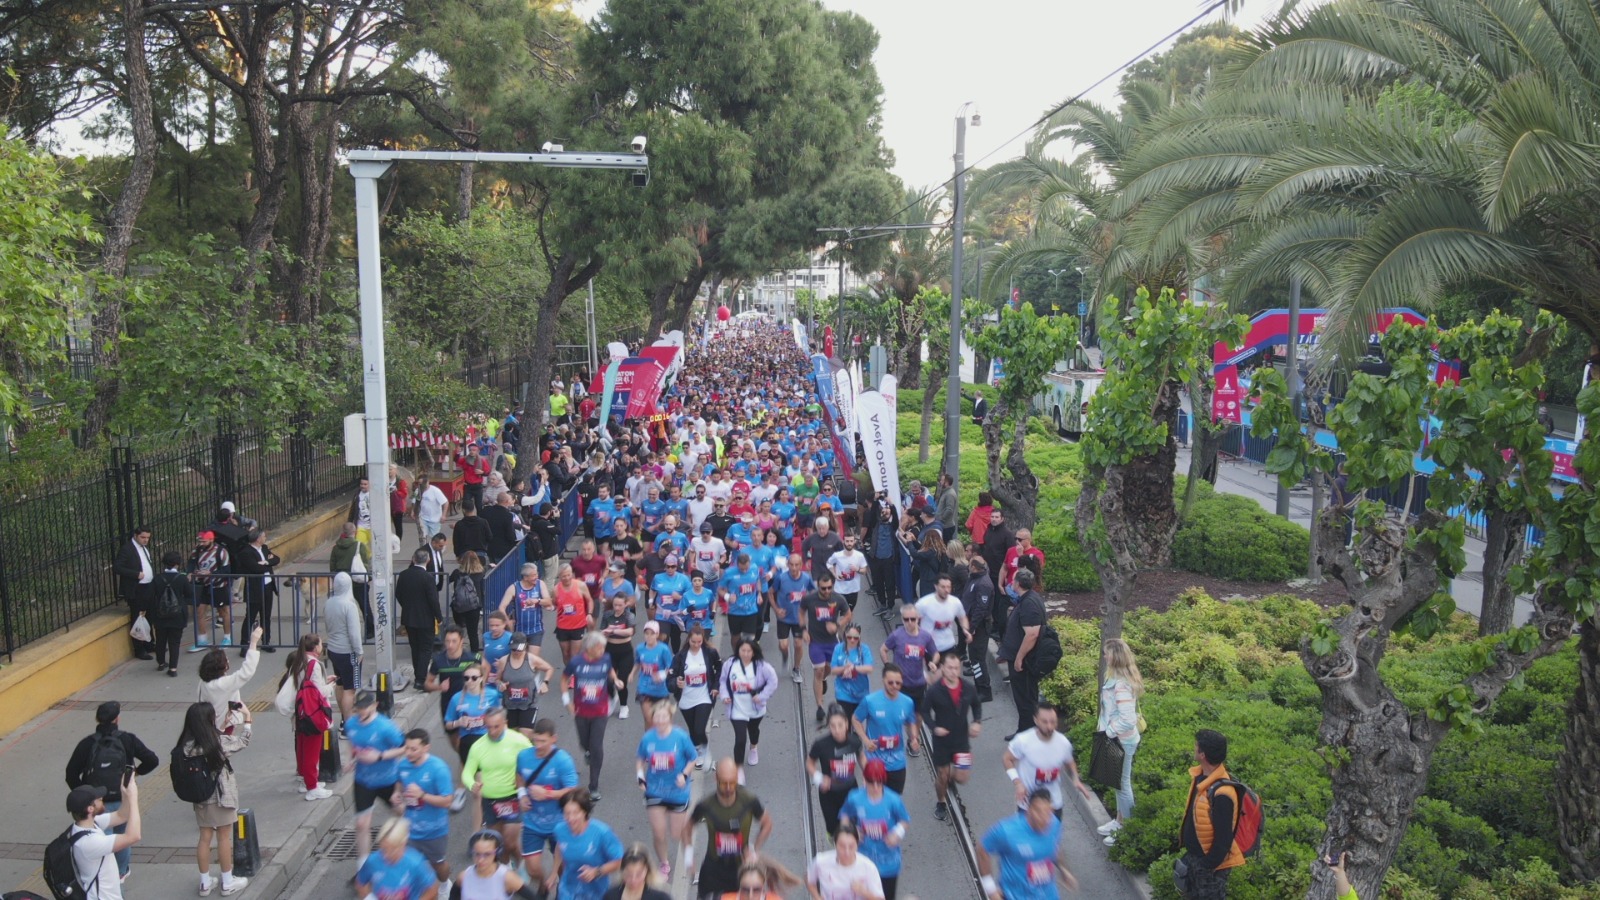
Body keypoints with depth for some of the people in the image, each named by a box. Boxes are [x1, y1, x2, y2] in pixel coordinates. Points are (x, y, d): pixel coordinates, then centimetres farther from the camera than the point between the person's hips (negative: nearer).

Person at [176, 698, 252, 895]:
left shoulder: (186, 745, -9)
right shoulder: (219, 742, -22)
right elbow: (243, 742, -6)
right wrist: (247, 717, 8)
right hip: (221, 796, -4)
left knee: (205, 838, 16)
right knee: (224, 838, 9)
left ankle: (205, 882, 26)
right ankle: (227, 882, 20)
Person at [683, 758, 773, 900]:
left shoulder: (749, 800, -17)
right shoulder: (706, 804, -16)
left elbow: (767, 823, -1)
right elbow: (688, 827, 1)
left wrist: (754, 851, -11)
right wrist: (688, 851, -14)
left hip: (741, 865, 0)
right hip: (713, 867, 0)